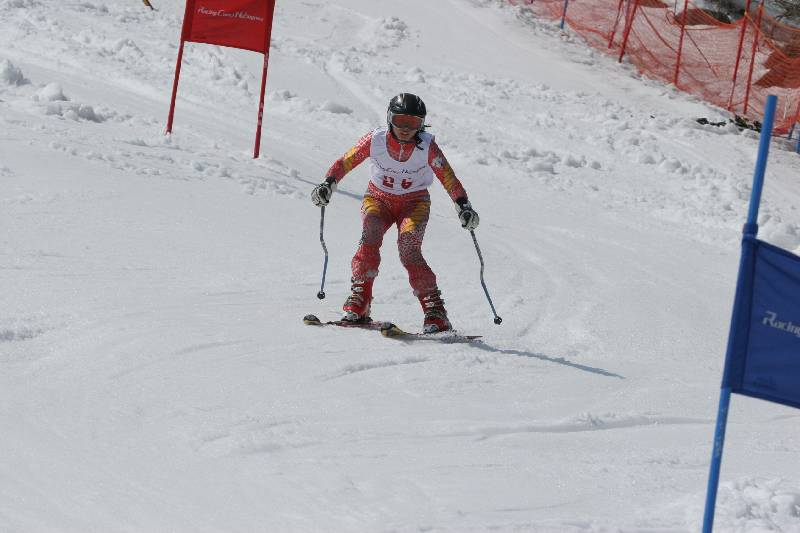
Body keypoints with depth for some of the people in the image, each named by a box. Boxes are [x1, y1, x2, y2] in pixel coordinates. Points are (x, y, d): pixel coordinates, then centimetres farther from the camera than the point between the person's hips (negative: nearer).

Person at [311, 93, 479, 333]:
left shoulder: (427, 146, -18)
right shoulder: (375, 140, -16)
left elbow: (449, 179, -17)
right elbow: (344, 163, -11)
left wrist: (464, 206, -31)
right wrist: (328, 184, -28)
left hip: (414, 203, -1)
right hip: (378, 198, 1)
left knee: (409, 250, -25)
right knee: (369, 238, -28)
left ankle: (435, 314, -22)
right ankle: (357, 306, -25)